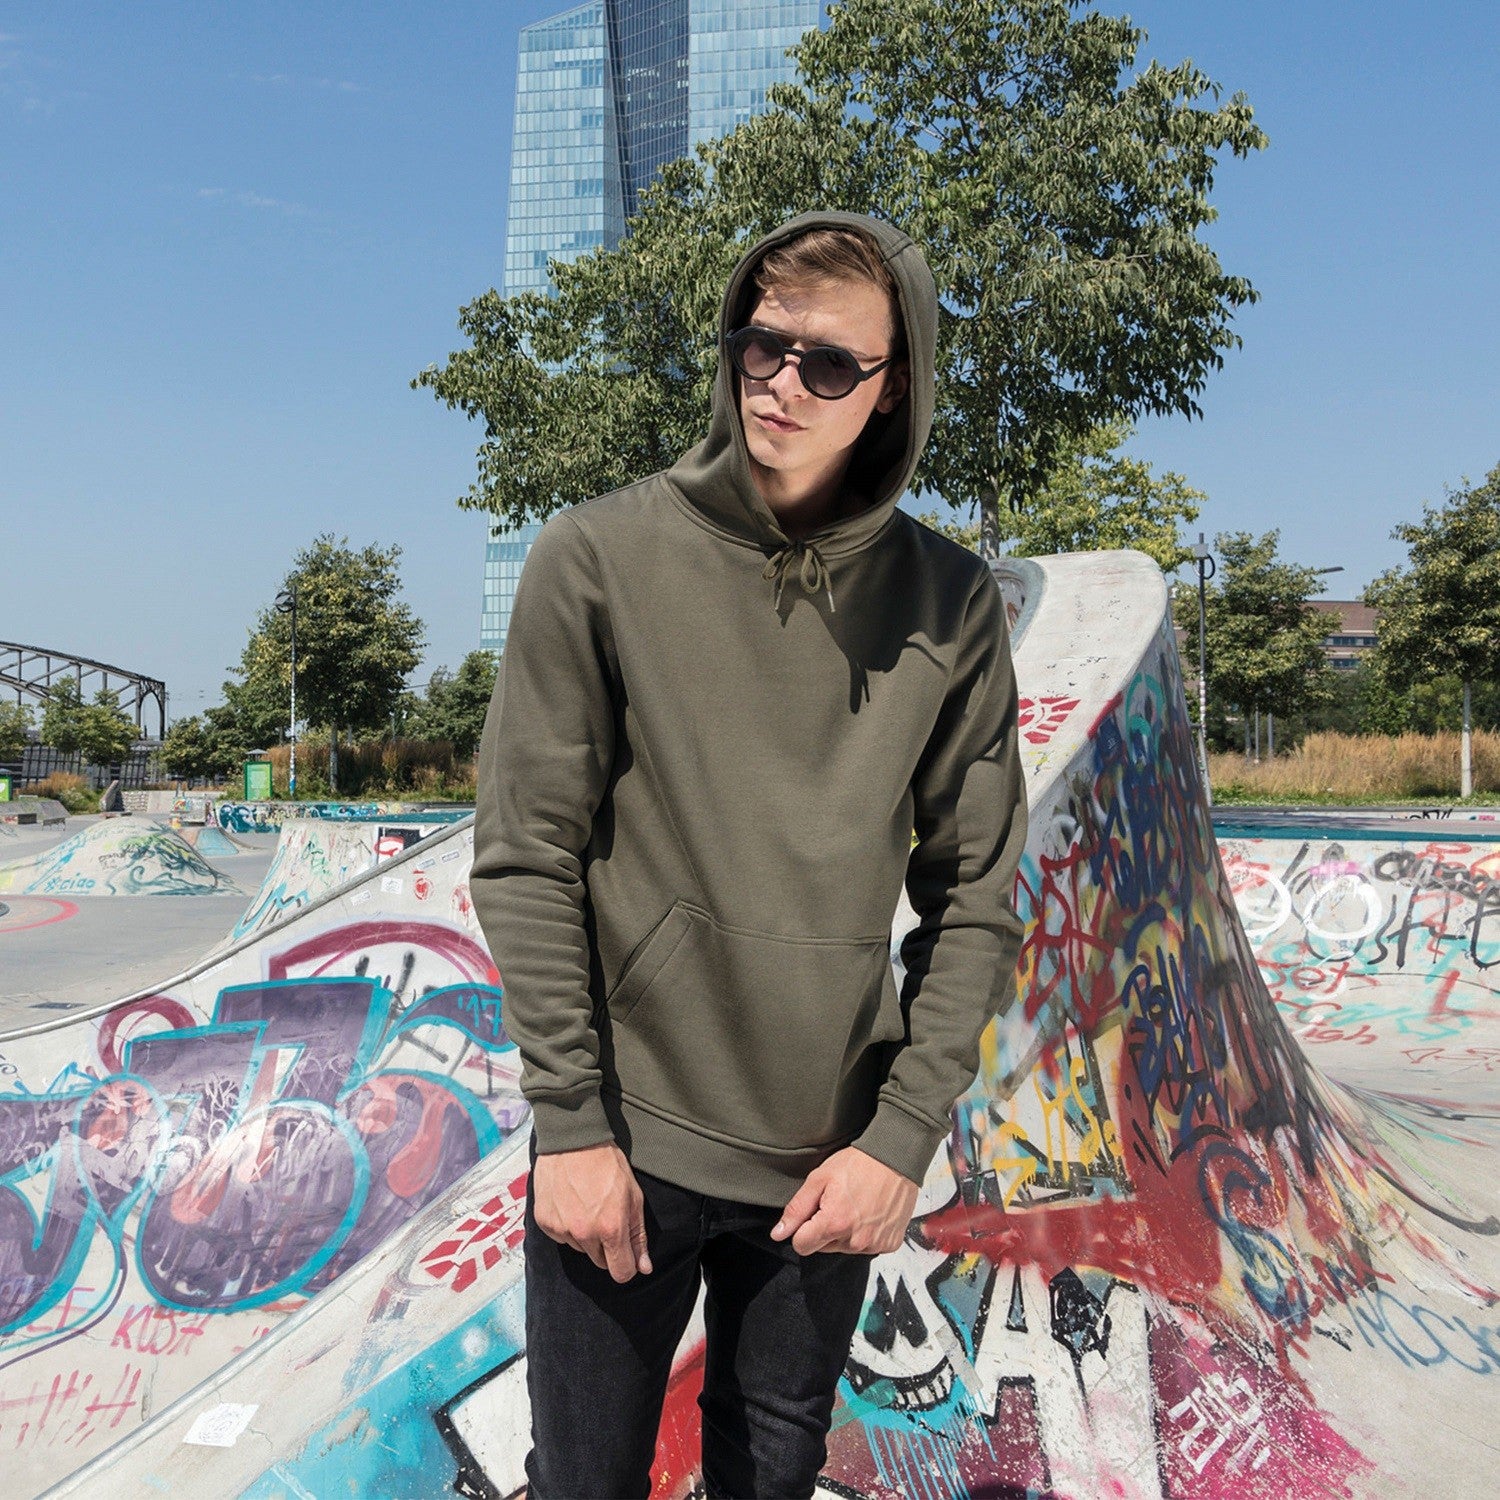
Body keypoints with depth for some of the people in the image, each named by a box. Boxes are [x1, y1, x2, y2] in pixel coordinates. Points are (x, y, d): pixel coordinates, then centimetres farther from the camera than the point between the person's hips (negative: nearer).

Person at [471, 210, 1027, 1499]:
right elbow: (527, 860, -8)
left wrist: (904, 1138, -5)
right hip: (627, 1148, -2)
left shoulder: (951, 605, -3)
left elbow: (975, 896, 0)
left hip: (832, 1163, 2)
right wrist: (571, 1122, -10)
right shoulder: (599, 560, -9)